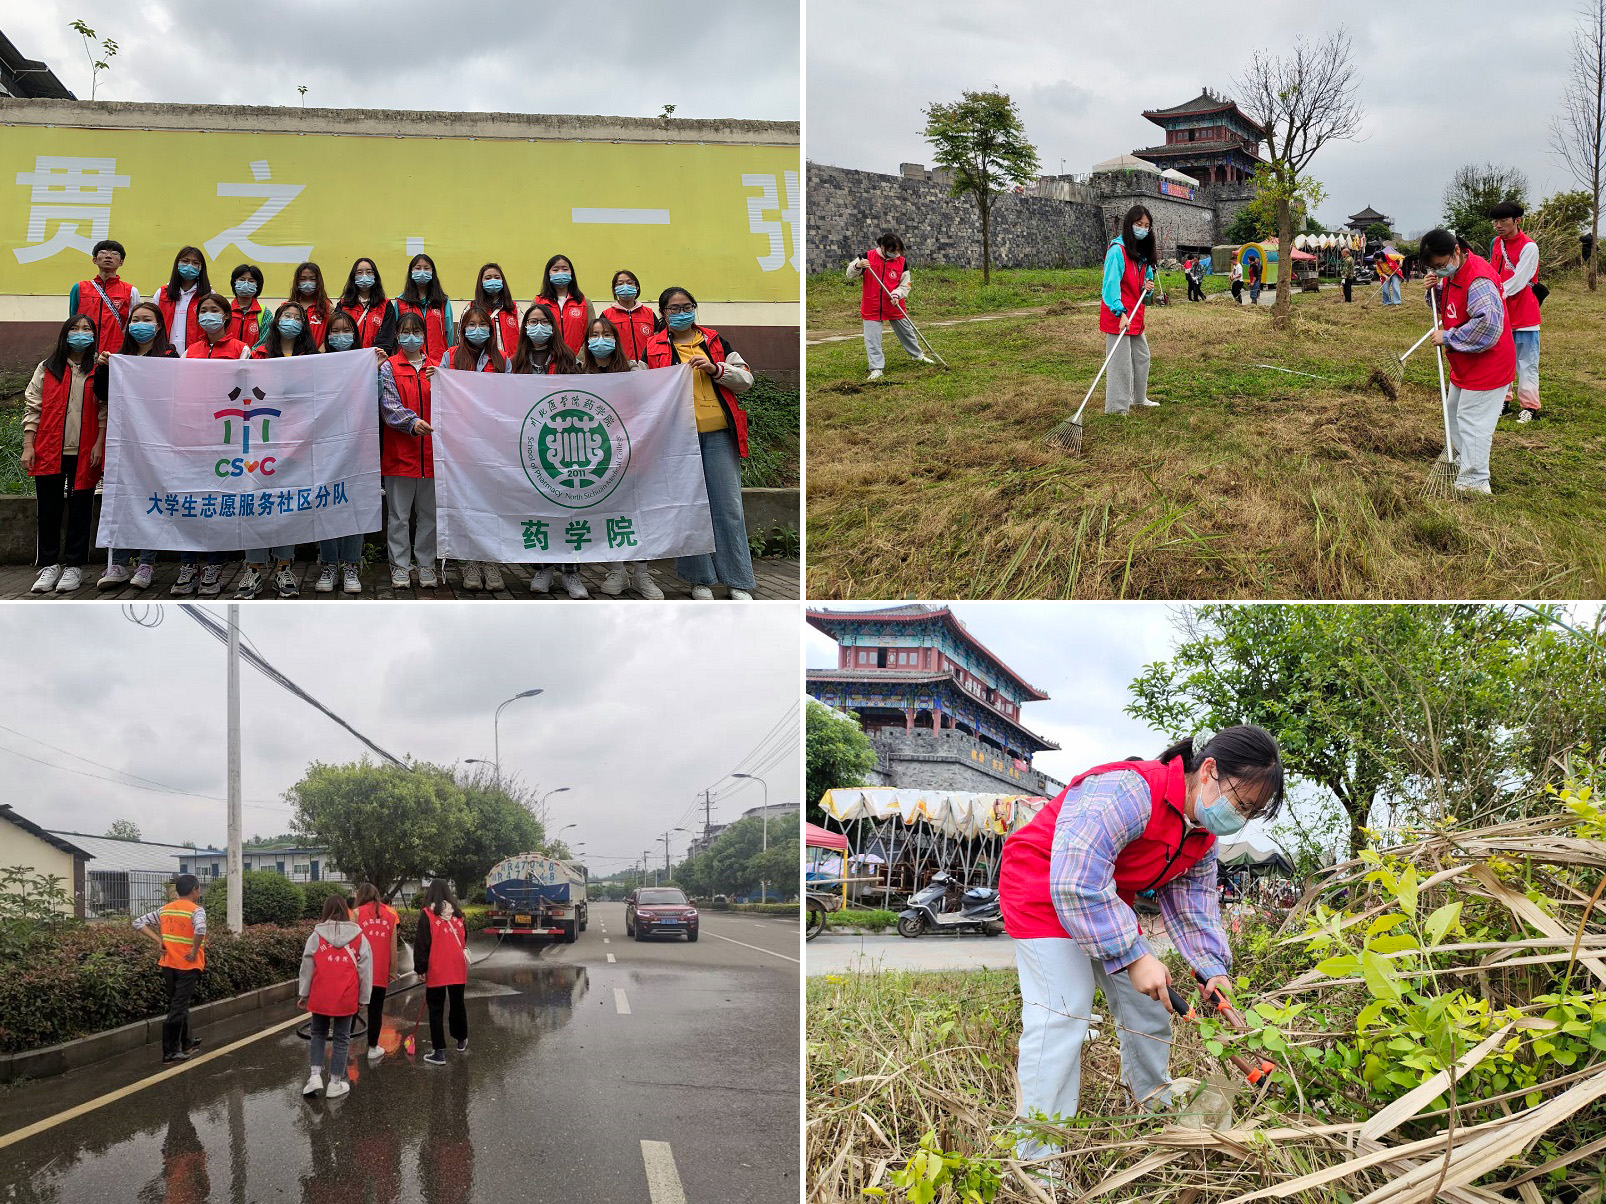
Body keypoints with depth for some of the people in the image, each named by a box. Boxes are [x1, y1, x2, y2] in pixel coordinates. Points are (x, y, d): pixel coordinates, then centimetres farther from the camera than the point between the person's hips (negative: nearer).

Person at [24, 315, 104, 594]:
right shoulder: (47, 368, 9)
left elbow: (105, 411, 2)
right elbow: (32, 407, 6)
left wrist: (99, 444, -8)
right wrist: (28, 446, -2)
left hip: (84, 454, -1)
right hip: (48, 452, 1)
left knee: (80, 510, 2)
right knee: (48, 509, 3)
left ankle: (74, 566, 9)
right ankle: (49, 565, 11)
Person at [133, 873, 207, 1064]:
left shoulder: (165, 909, 6)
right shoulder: (196, 910, -13)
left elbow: (139, 923, 6)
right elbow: (200, 929, -34)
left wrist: (158, 940, 1)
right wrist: (194, 952, -20)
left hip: (168, 964, 6)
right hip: (188, 966, -6)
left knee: (178, 1005, 20)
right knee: (178, 1009, -2)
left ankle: (185, 1044, 34)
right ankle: (170, 1053, -1)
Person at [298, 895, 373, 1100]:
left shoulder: (316, 936, -2)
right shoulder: (358, 937, 0)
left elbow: (307, 966, 0)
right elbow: (365, 968, 2)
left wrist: (303, 993, 10)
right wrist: (364, 997, 9)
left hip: (320, 997, 0)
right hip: (346, 999, 0)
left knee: (318, 1034, 19)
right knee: (341, 1039, 10)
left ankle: (315, 1076, 6)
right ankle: (335, 1084, 14)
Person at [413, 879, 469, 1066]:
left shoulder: (427, 914, -9)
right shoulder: (457, 913, 5)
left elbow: (422, 943, -9)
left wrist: (420, 967, -2)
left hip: (436, 970, -4)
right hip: (458, 968, 4)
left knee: (436, 1009, 2)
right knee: (457, 1004, 20)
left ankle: (439, 1052, -1)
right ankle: (461, 1041, 36)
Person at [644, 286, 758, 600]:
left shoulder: (714, 340, 13)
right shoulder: (653, 348, 8)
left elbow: (746, 379, 10)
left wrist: (716, 369, -5)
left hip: (719, 433, 1)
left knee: (728, 506, 1)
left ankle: (739, 581, 7)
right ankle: (700, 578, 14)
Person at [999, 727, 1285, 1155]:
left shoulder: (1203, 837, -3)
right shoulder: (1129, 793, -36)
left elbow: (1194, 903, 4)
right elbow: (1077, 882, -39)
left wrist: (1213, 968, -13)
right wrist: (1135, 957, -35)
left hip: (1108, 900, 9)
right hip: (1043, 890, -9)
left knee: (1148, 1009, 11)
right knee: (1062, 1017, -19)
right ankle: (1040, 1160, -15)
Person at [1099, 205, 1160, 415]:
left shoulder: (1142, 251, 12)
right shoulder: (1117, 250, -16)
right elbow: (1111, 282, -26)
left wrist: (1147, 285, 0)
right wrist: (1120, 312, -37)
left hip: (1135, 315, 9)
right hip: (1118, 316, -9)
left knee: (1142, 356, 20)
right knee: (1121, 363, -9)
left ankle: (1139, 398, 37)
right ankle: (1117, 409, -2)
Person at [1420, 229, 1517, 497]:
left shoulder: (1479, 280, -28)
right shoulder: (1452, 273, 4)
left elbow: (1487, 325, -35)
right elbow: (1446, 307, 19)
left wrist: (1447, 338, -26)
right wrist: (1435, 290, -3)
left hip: (1487, 364, -10)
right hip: (1464, 365, 10)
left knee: (1472, 420, -6)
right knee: (1455, 412, 22)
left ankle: (1474, 482, 1)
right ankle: (1464, 462, 38)